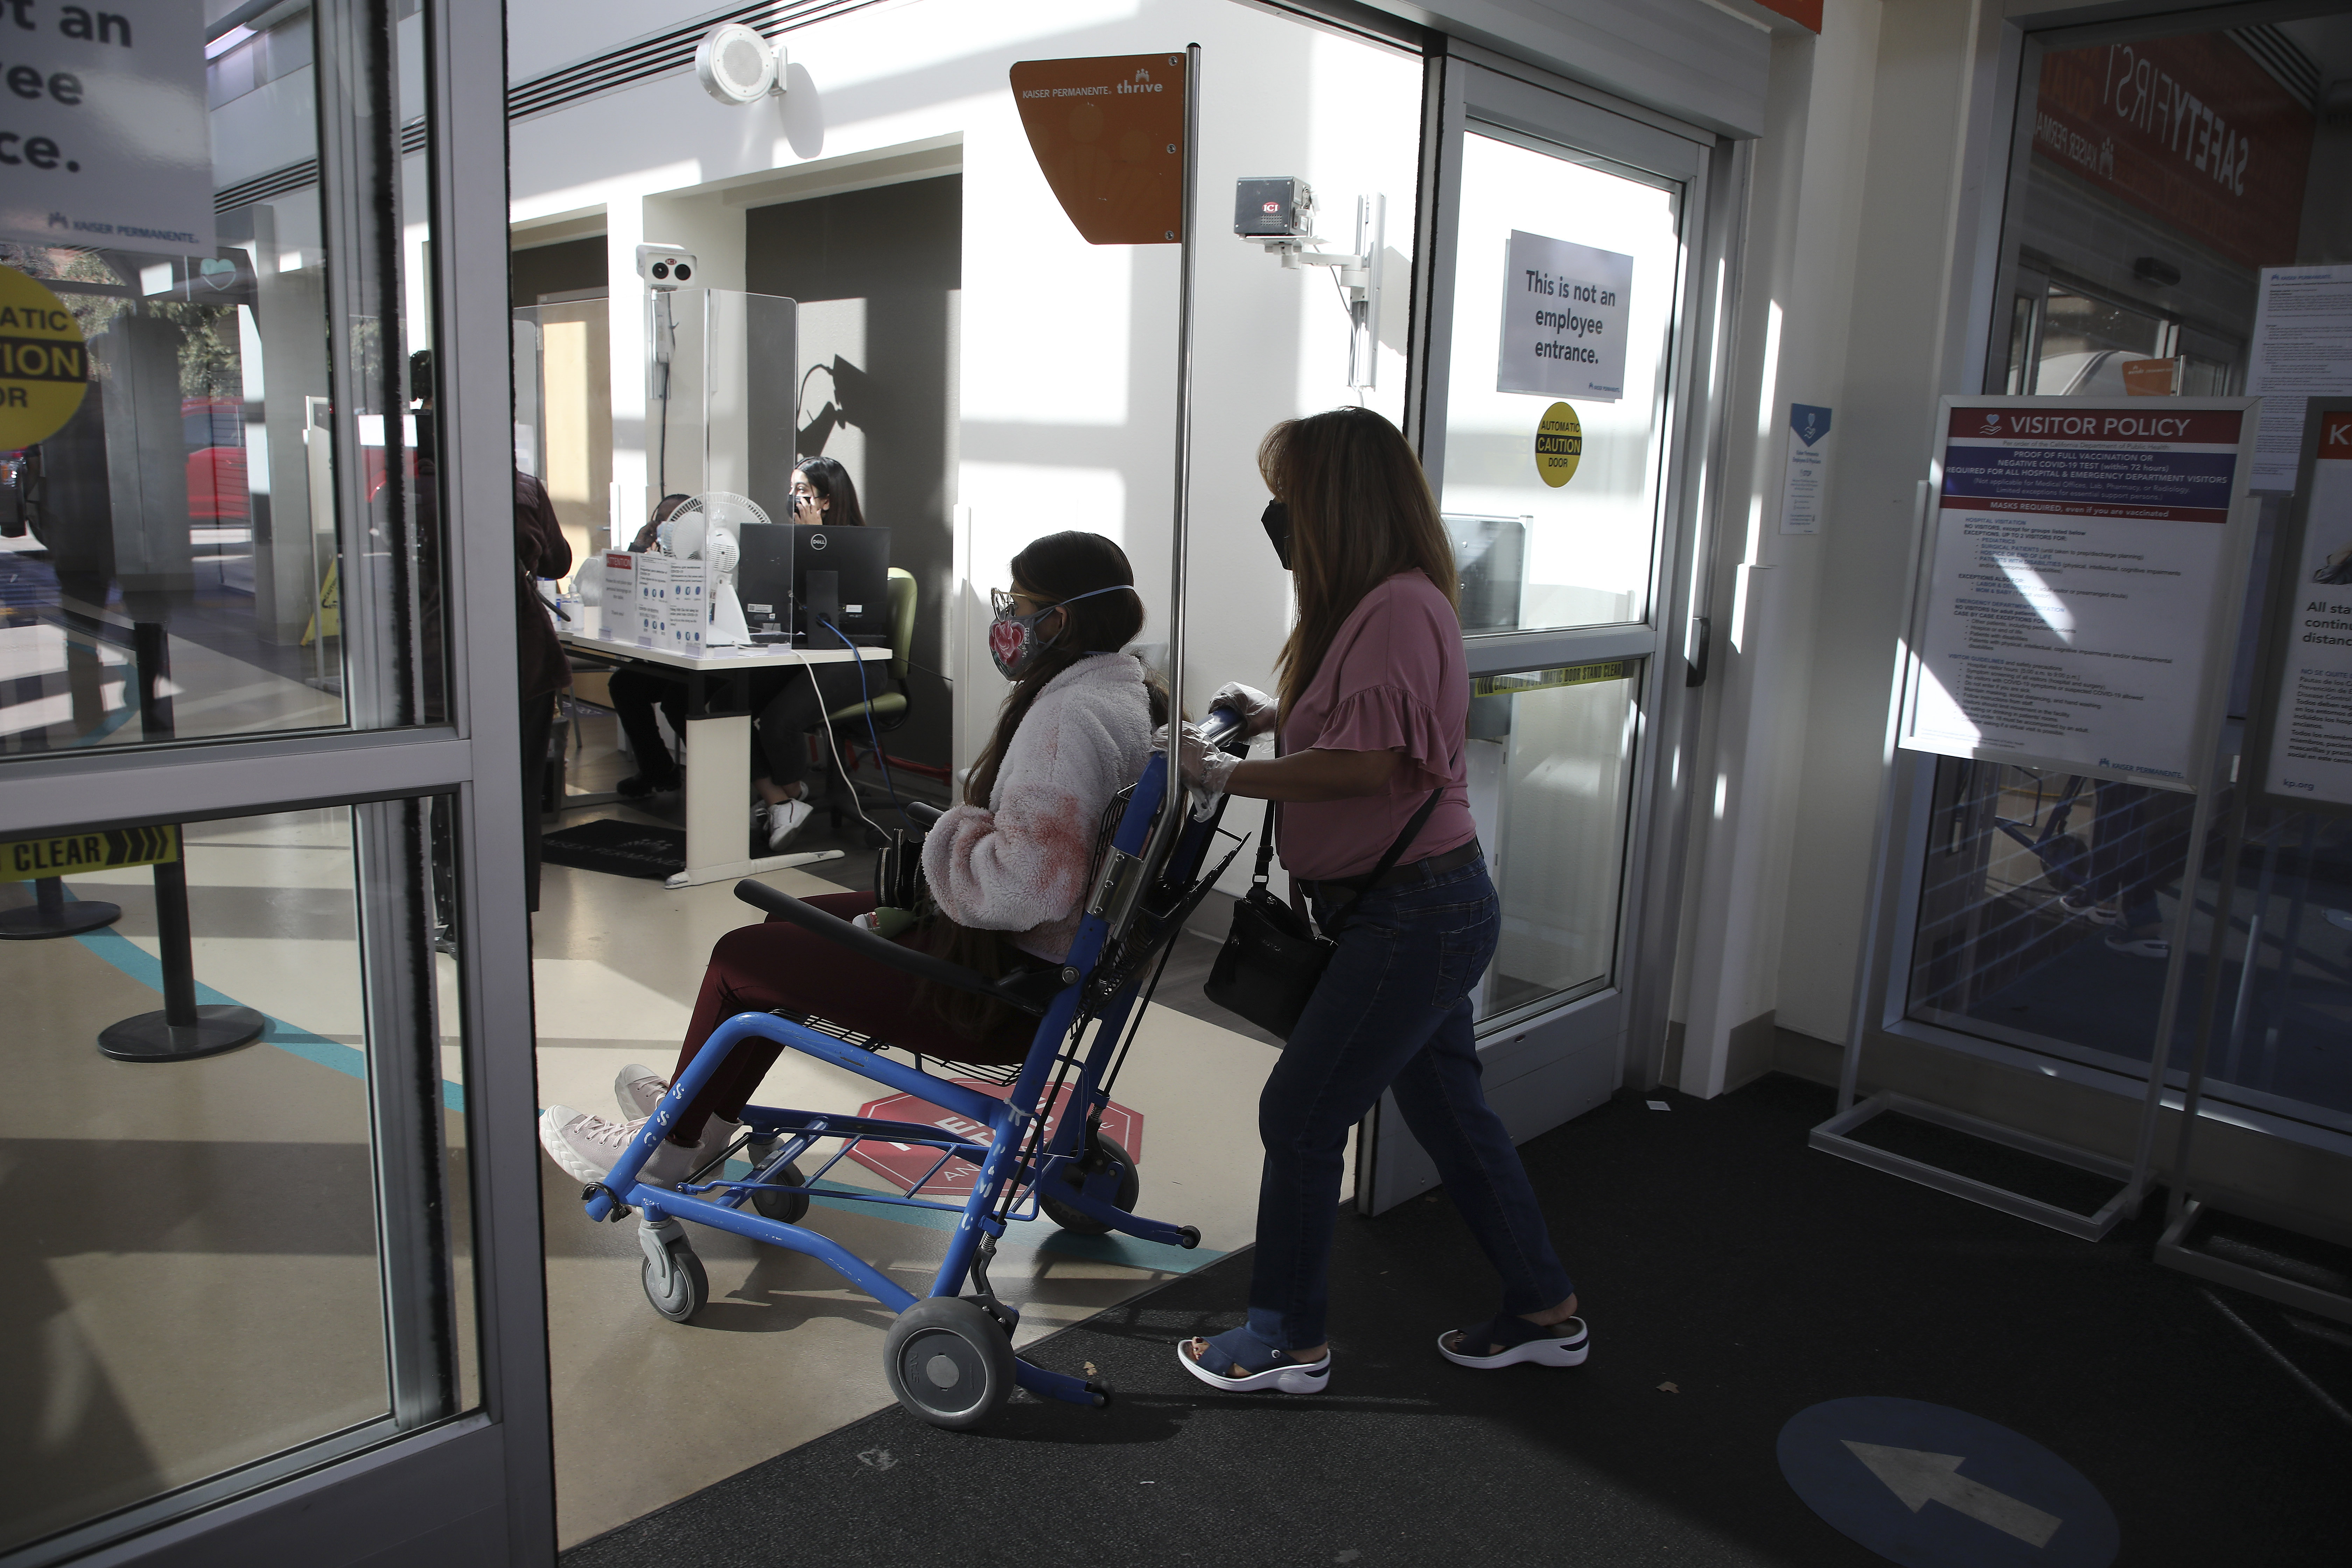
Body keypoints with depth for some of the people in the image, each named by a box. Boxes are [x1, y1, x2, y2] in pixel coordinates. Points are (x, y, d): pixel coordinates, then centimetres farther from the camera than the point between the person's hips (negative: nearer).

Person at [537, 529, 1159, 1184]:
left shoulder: (1071, 718, -26)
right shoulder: (1123, 689, 7)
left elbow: (1019, 888, -35)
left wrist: (953, 832, -16)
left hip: (1011, 987, -10)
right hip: (1036, 961, 11)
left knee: (740, 958, 4)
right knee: (791, 922, 23)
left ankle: (671, 1143, 28)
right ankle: (704, 1111, 39)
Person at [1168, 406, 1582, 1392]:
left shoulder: (1400, 607, -20)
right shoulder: (1373, 604, 12)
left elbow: (1365, 762, -28)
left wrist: (1227, 777, -19)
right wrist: (1277, 718, 9)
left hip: (1416, 913, -10)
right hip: (1429, 907, 10)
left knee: (1299, 1115, -1)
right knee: (1449, 1112, 19)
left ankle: (1286, 1342, 16)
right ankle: (1545, 1311, 34)